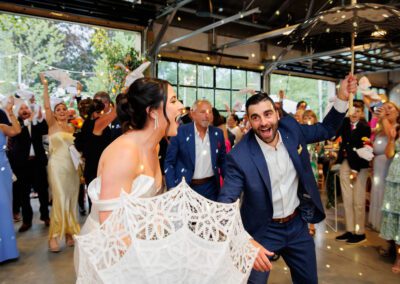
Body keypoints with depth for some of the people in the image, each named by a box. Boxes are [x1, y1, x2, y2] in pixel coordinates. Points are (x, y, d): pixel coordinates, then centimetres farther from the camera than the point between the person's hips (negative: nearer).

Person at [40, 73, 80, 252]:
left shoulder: (71, 128, 13)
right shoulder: (52, 124, 1)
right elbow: (46, 106, -11)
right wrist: (45, 86, -13)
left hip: (72, 166, 5)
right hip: (57, 165, -4)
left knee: (71, 200, 7)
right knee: (60, 200, -8)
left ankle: (69, 232, 19)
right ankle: (54, 236, 4)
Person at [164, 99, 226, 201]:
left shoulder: (218, 133, 0)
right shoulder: (181, 132, -10)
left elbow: (222, 161, 11)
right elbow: (169, 162, -6)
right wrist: (172, 188, -11)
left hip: (211, 187, 3)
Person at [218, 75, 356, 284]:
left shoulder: (291, 128, -10)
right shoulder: (239, 157, -25)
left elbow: (326, 130, 8)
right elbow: (225, 203, -24)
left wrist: (342, 98, -6)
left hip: (298, 224, 5)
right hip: (263, 231, -4)